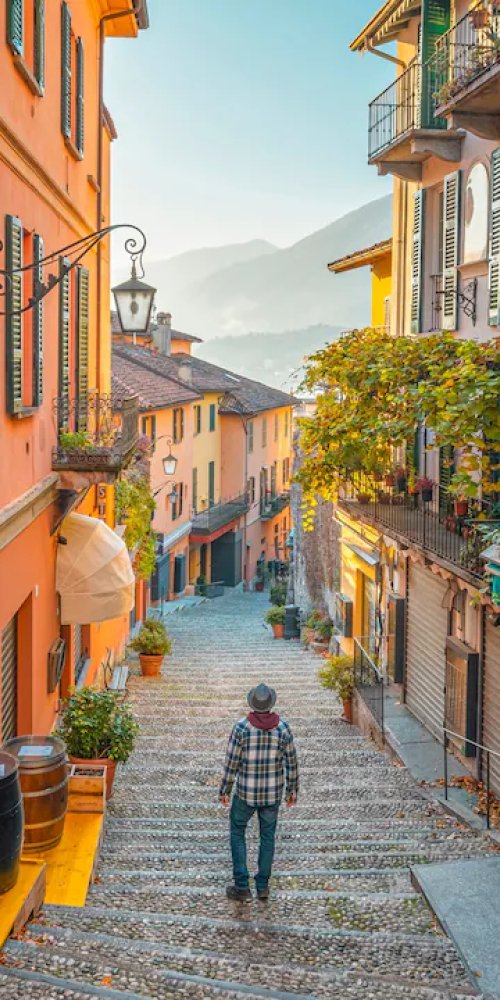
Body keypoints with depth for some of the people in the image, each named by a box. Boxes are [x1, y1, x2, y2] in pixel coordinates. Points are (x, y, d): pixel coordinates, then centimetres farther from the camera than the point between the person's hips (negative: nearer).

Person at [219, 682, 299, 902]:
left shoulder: (241, 728, -21)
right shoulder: (283, 728, -14)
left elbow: (231, 762, -14)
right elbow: (291, 762, -5)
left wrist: (224, 790, 1)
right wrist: (293, 789, 11)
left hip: (246, 792, -2)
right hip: (273, 793, 2)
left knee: (237, 832, 19)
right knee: (267, 836, 21)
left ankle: (242, 887, 18)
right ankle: (262, 887, 28)